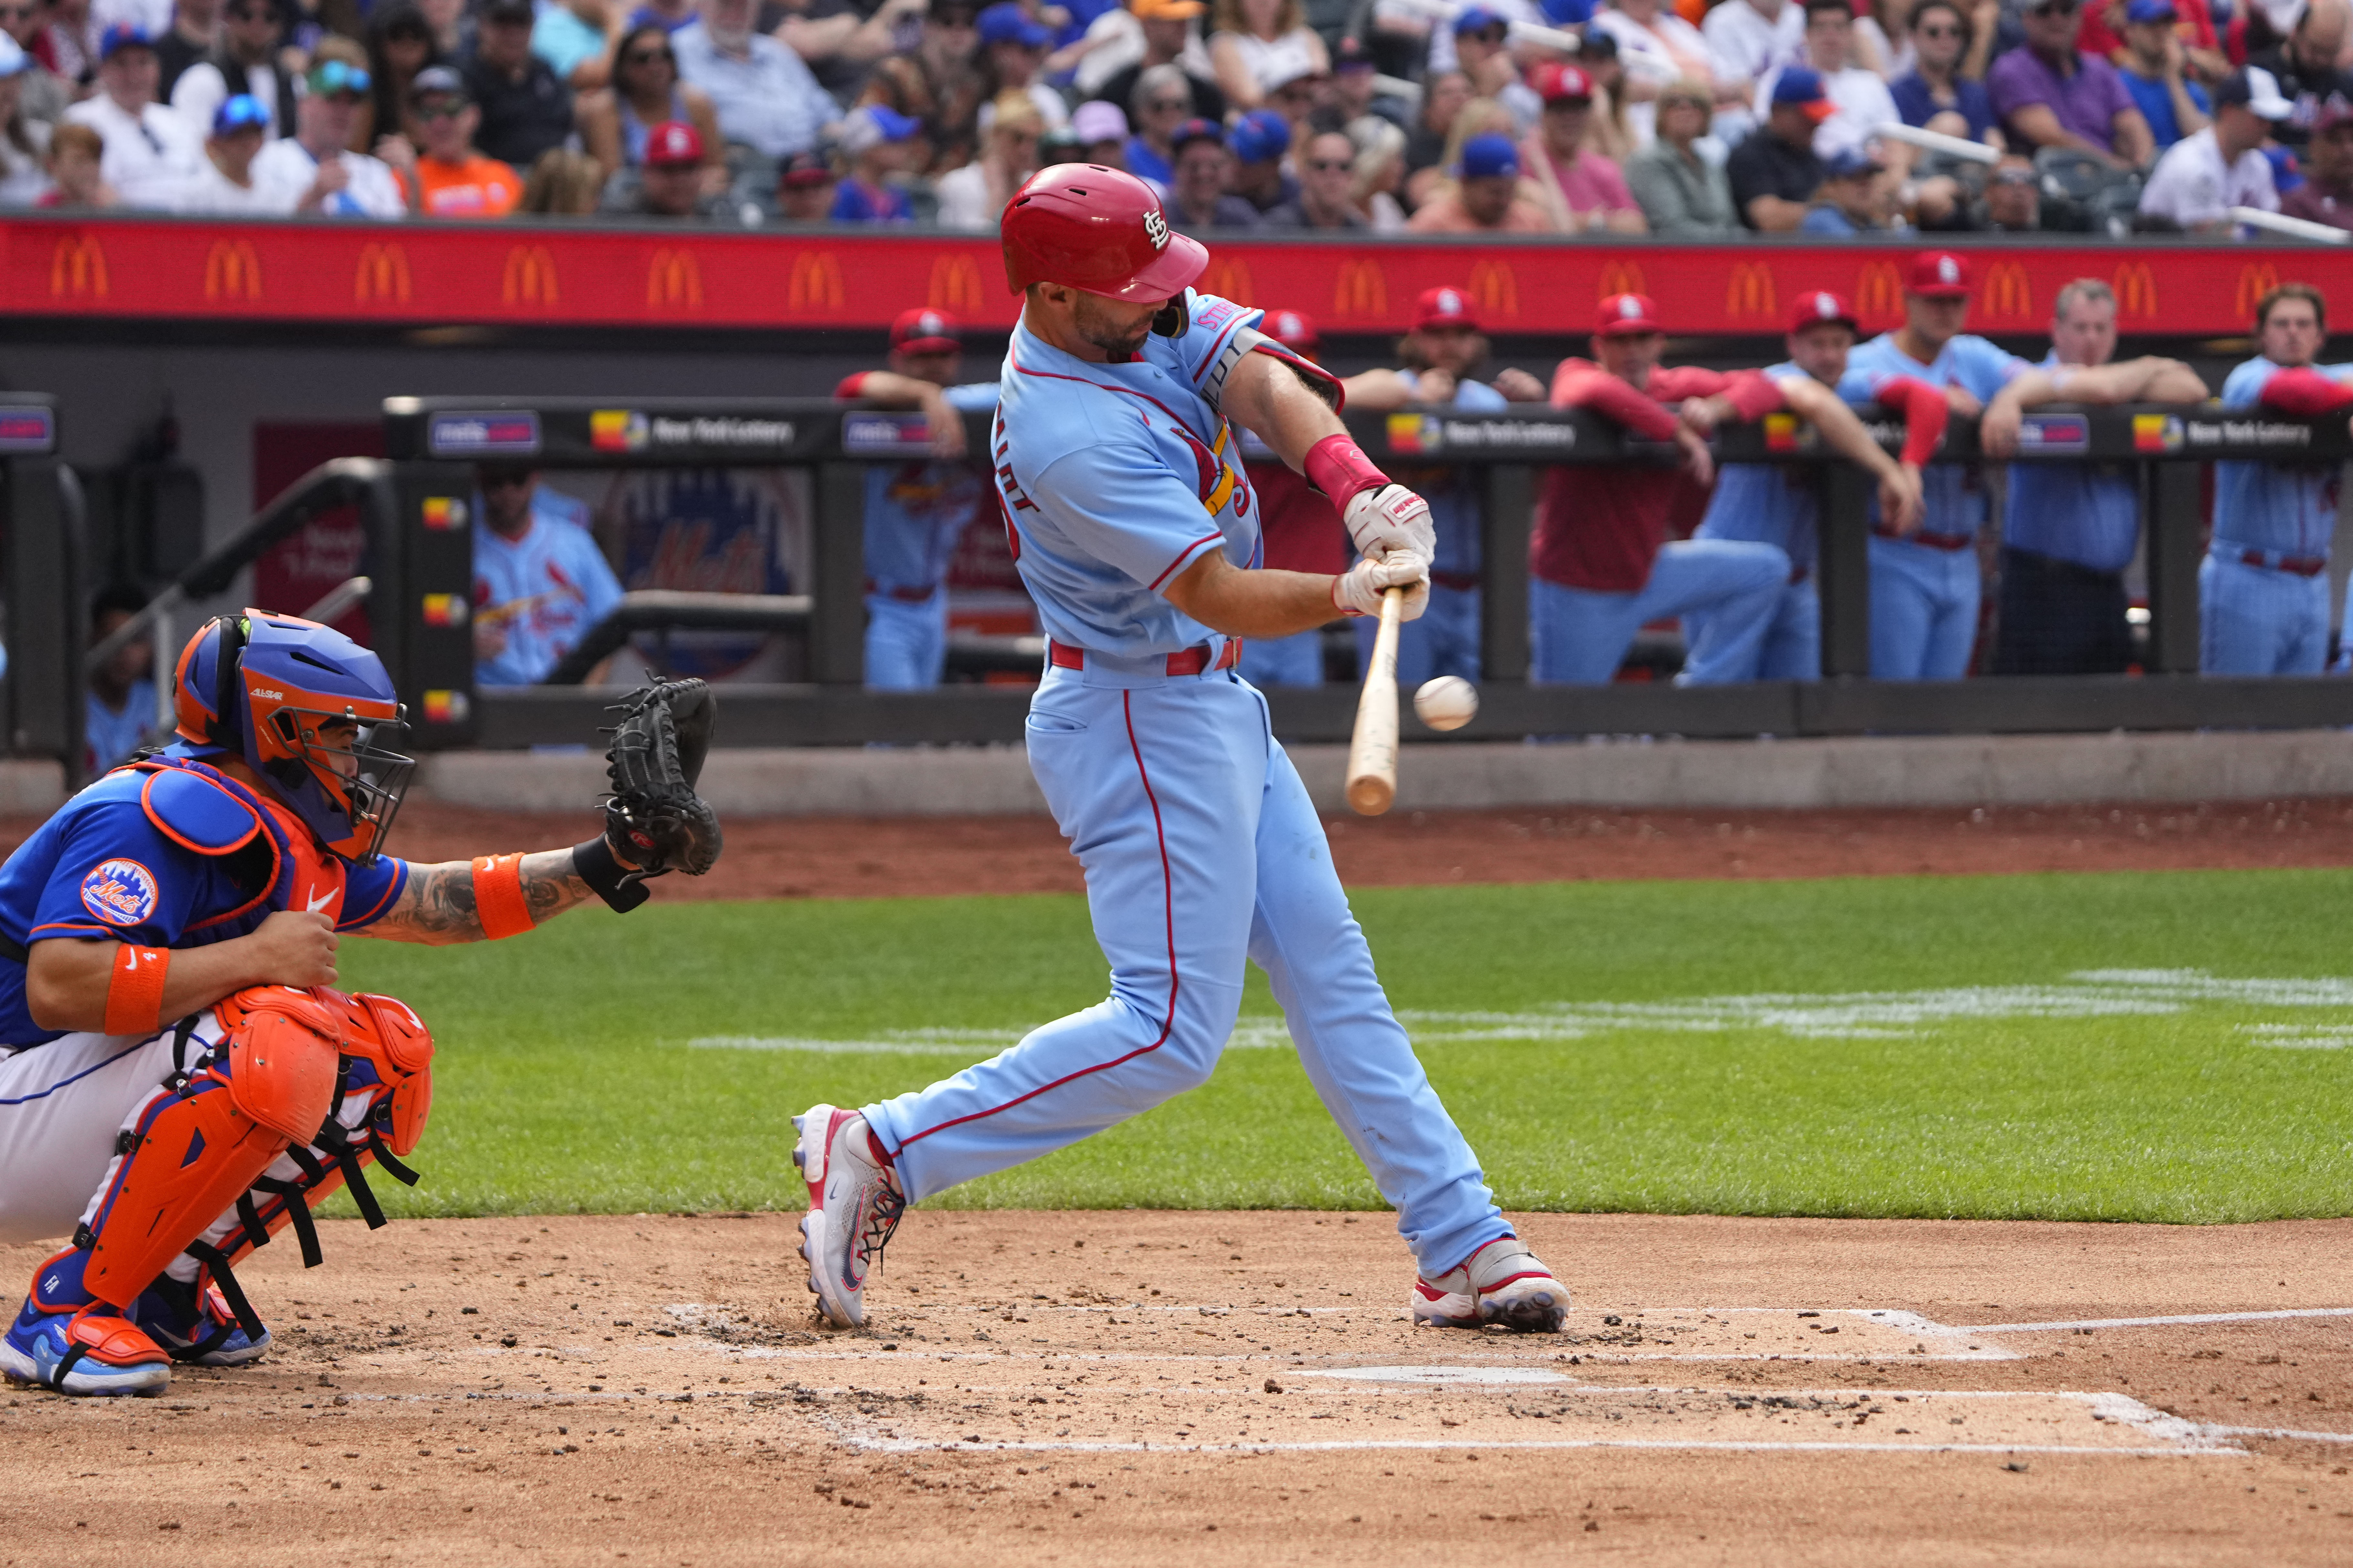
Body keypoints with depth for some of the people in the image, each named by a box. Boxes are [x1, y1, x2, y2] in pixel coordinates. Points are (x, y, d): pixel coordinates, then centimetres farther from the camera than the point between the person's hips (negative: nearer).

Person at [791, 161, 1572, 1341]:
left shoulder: (1139, 319, -2)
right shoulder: (1070, 435, -28)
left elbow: (1262, 381, -12)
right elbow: (1217, 593, -29)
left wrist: (1358, 487, -29)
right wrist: (1354, 593, -42)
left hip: (1213, 709, 10)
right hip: (1143, 726, -10)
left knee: (1330, 970, 10)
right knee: (1173, 1028, -10)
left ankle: (1462, 1248, 14)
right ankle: (882, 1152, -7)